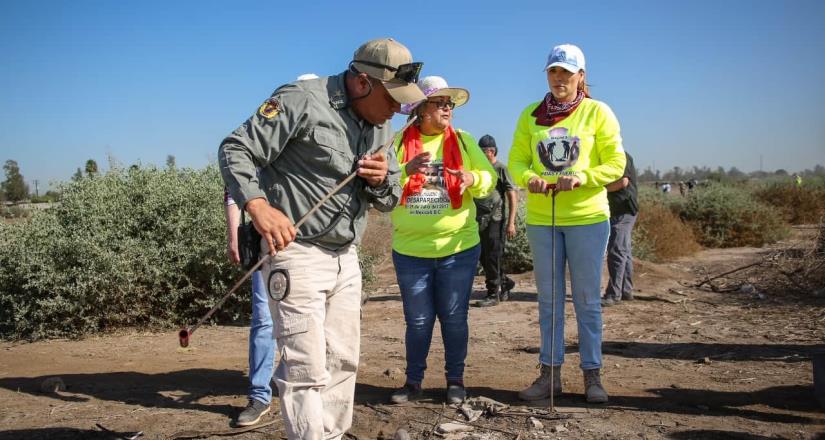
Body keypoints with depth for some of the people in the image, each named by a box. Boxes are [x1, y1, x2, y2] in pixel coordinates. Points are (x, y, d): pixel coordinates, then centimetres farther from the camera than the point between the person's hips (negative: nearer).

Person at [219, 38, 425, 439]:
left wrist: (381, 181, -7)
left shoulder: (380, 126, 11)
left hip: (346, 257, 8)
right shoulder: (301, 101, -12)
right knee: (307, 369, -7)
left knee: (343, 362, 13)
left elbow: (389, 200, 17)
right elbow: (235, 149, -14)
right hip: (297, 252, -8)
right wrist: (258, 205, -29)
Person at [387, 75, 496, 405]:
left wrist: (472, 178, -25)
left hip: (458, 248, 1)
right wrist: (406, 170, -28)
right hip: (410, 250, 0)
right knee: (417, 320, 11)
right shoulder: (399, 142, -1)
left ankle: (455, 380, 24)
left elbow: (490, 178, -3)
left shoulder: (463, 140, 3)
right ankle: (413, 381, 25)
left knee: (454, 317, 9)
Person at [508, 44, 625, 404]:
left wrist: (580, 177, -22)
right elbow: (516, 161, 3)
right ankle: (550, 374, 19)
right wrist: (529, 179, -19)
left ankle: (592, 375, 16)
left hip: (587, 217, -3)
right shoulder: (531, 114, 6)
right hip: (541, 218, 3)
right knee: (549, 299, 9)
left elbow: (616, 163, -5)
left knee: (587, 299, 5)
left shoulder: (597, 112, -2)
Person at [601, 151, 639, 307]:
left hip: (623, 211, -10)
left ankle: (613, 294, -10)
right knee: (624, 252, 12)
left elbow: (623, 182, -22)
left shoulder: (621, 156, -12)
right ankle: (626, 291, 18)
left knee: (616, 252, -11)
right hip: (619, 211, 10)